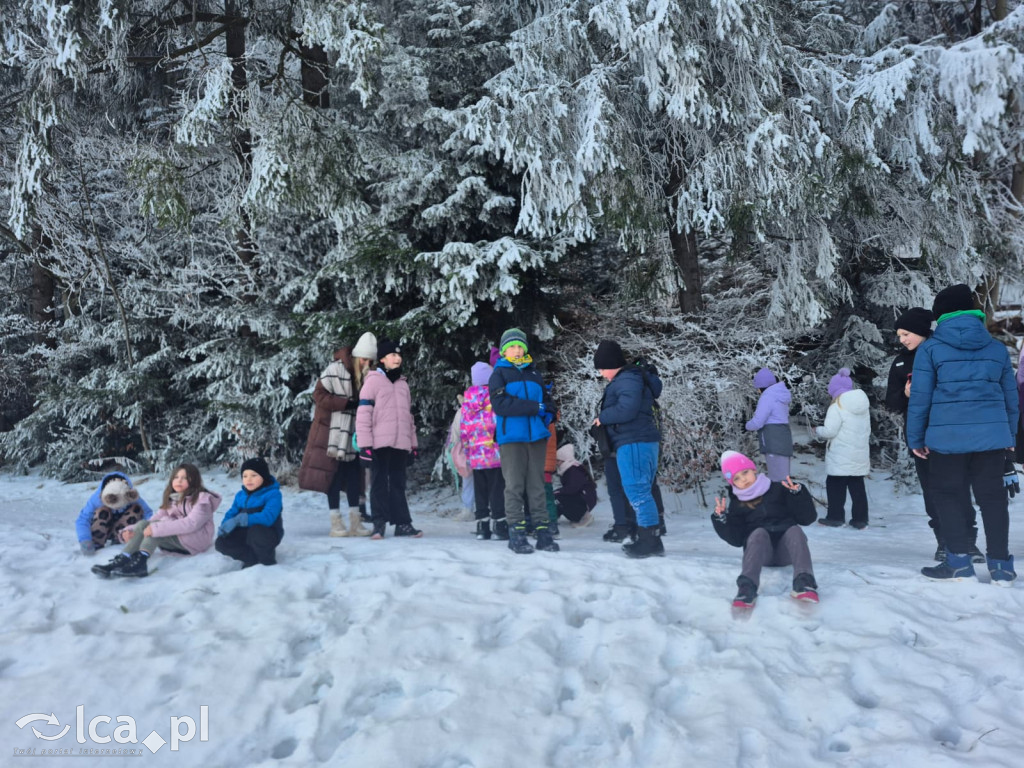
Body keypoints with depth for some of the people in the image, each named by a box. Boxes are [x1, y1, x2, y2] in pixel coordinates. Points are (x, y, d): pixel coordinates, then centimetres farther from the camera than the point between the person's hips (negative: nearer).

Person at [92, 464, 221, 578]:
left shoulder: (203, 499, -7)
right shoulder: (171, 500, 14)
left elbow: (192, 523, -25)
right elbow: (154, 519, 2)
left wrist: (157, 528, -31)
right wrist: (129, 531, -17)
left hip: (197, 540, -6)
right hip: (176, 540, 6)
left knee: (156, 527, -25)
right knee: (144, 524, -14)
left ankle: (140, 560, -44)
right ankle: (123, 560, -31)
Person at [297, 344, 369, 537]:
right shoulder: (335, 370, -11)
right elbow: (319, 395, -15)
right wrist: (347, 403, -21)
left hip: (352, 433, 7)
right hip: (334, 431, -7)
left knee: (354, 474, 5)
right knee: (334, 475, -2)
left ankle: (355, 522, 9)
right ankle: (336, 523, 2)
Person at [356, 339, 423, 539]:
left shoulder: (403, 384, 20)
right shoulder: (373, 381, 1)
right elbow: (363, 414, -5)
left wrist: (413, 444, 17)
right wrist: (364, 444, -12)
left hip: (401, 444, 5)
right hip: (380, 443, -5)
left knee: (398, 484, 6)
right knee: (379, 483, -1)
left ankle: (402, 523, 8)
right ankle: (379, 524, 4)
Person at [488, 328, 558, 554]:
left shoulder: (533, 373, 16)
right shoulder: (499, 374, 4)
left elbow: (547, 398, 21)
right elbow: (500, 404, -11)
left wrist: (548, 413, -4)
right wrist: (535, 407, -14)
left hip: (536, 436, 3)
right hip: (511, 437, -3)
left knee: (537, 485, 5)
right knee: (514, 486, -1)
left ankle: (542, 531, 8)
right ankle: (516, 533, 3)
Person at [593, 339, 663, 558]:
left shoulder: (627, 380, -11)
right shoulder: (626, 380, 22)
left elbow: (626, 409, -22)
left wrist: (602, 417, -7)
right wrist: (605, 418, 9)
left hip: (634, 444, -11)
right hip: (641, 442, 11)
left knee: (637, 492, -11)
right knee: (641, 492, 12)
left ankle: (651, 541, -10)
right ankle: (648, 539, 15)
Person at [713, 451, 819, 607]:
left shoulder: (778, 490, 11)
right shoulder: (736, 504, 13)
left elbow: (808, 518, 5)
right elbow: (736, 539, 3)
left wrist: (798, 494, -11)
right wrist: (721, 519, -12)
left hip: (786, 550, 1)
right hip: (759, 552, -1)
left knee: (795, 530, -28)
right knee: (759, 532, -31)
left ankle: (804, 582, -52)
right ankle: (747, 587, -55)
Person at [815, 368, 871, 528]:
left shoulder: (836, 407, -14)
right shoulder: (864, 407, 10)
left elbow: (829, 431, -17)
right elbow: (867, 430, 17)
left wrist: (817, 430, 1)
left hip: (840, 457, -7)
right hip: (860, 455, 7)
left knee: (835, 485, 3)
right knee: (857, 486, 10)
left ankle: (835, 517, 6)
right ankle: (860, 519, 10)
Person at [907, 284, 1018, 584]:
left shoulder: (929, 348, -2)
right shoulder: (997, 347, 10)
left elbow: (919, 397, -4)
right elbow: (1011, 396, 14)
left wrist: (915, 438, 4)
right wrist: (1010, 434, 24)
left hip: (947, 437, -3)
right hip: (991, 435, 3)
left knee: (950, 497, 8)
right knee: (993, 498, 9)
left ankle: (959, 562, 8)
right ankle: (1001, 565, 12)